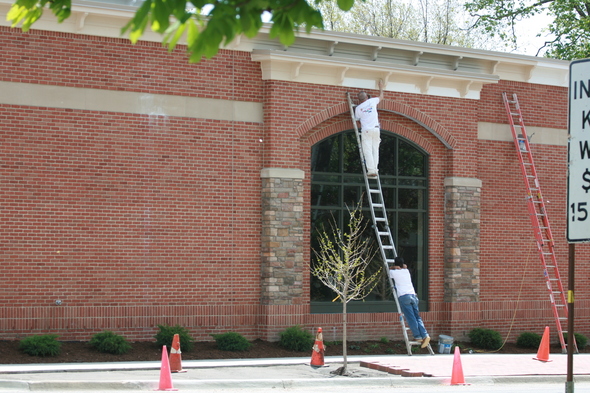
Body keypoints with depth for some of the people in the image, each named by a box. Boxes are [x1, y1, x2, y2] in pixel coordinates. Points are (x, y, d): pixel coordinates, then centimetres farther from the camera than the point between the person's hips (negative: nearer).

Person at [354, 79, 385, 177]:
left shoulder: (358, 108, 3)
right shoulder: (372, 101, 7)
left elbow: (357, 119, 14)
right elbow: (381, 97, 26)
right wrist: (381, 87, 40)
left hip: (366, 130, -2)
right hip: (376, 129, 2)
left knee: (368, 151, -5)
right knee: (375, 150, 5)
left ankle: (371, 170, -14)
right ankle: (375, 170, -1)